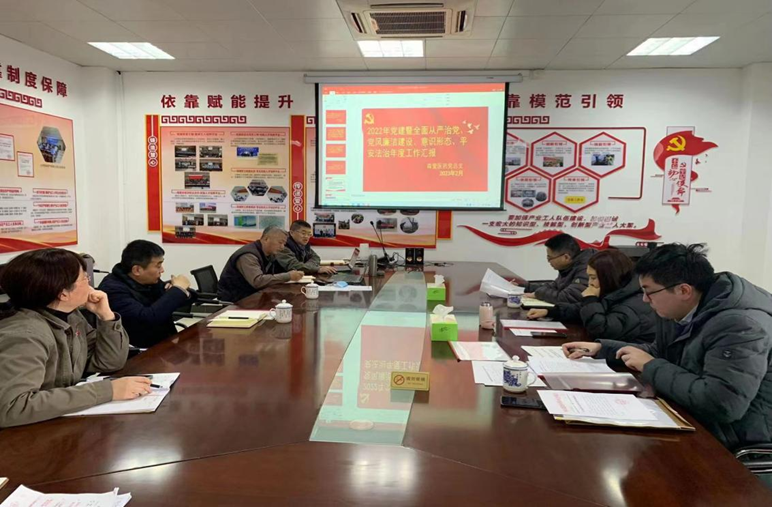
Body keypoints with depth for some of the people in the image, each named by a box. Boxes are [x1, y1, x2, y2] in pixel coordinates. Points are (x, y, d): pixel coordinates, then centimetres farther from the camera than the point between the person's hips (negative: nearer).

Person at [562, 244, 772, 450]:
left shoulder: (741, 324, -27)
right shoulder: (677, 312, 2)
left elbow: (721, 403, -36)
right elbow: (661, 353, 20)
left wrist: (650, 367, -24)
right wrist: (600, 348, 9)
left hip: (735, 439, -8)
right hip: (690, 420, 8)